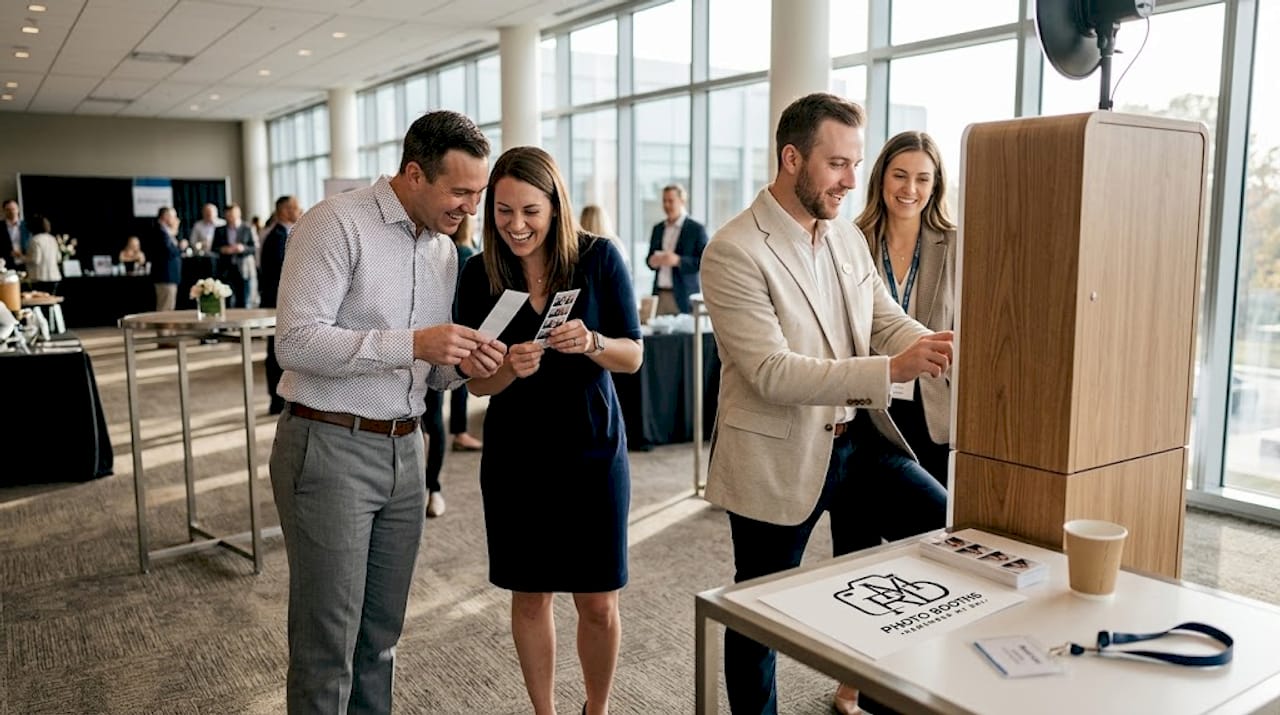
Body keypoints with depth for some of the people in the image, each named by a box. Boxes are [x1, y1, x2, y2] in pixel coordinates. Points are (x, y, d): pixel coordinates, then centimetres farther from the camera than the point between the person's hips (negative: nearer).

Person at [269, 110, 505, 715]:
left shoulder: (444, 250, 11)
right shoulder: (337, 224, -11)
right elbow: (295, 342, -19)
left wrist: (461, 364, -6)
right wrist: (412, 344, -26)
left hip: (404, 451, 7)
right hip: (328, 448, -6)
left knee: (380, 636, 14)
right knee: (328, 643, 2)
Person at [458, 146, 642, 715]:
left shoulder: (599, 258, -9)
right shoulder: (480, 275, -5)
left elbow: (633, 356, -5)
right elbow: (478, 382, -1)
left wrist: (591, 343, -26)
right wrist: (511, 366, -23)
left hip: (592, 448, -1)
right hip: (516, 454, 2)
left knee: (598, 603, 6)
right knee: (529, 597, 12)